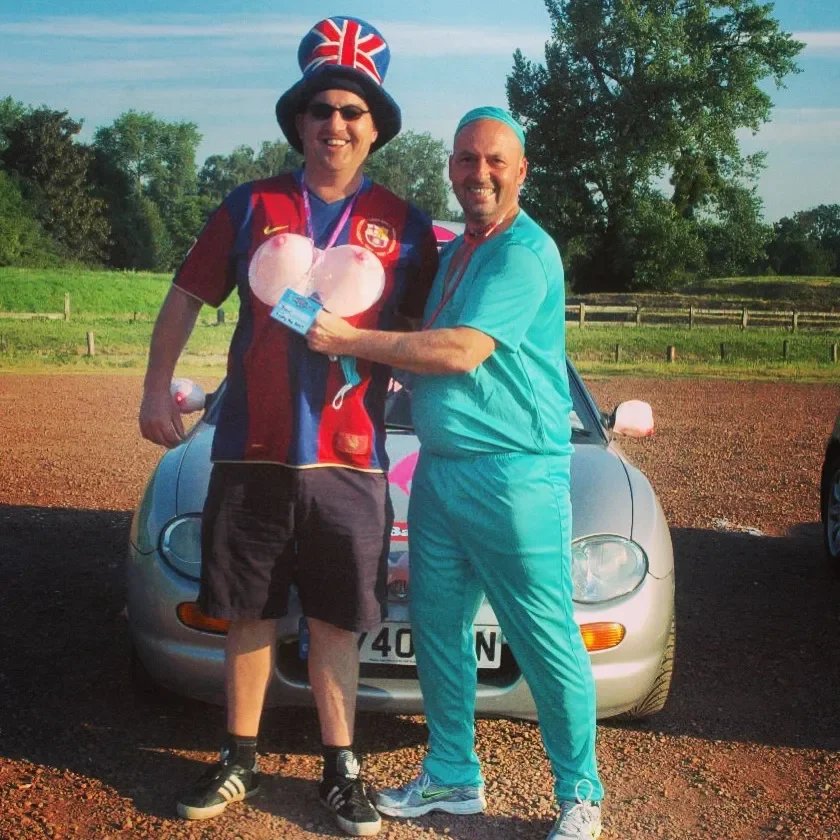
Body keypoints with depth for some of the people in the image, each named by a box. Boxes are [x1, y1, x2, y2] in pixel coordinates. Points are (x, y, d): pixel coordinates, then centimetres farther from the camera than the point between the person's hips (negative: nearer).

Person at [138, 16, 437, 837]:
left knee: (336, 624, 7)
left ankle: (341, 771, 22)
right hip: (250, 457, 1)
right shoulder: (251, 207, 4)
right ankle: (238, 761, 28)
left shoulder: (404, 226, 3)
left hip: (349, 462, -1)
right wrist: (158, 392, 3)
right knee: (248, 616, 11)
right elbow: (184, 298, 10)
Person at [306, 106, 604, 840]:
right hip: (438, 469, 9)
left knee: (548, 644, -1)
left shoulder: (527, 251, -12)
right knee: (438, 628, 14)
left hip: (515, 476, -9)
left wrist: (351, 340, -15)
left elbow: (463, 352, -21)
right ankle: (452, 777, 29)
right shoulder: (452, 251, 17)